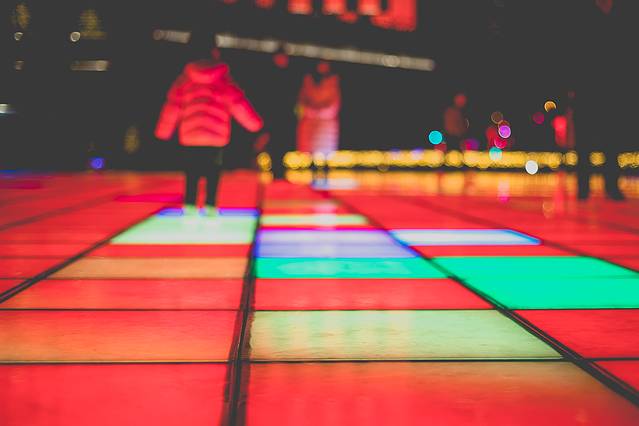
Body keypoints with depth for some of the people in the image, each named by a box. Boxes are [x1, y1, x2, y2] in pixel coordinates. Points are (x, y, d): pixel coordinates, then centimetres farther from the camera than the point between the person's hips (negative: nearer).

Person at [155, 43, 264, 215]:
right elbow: (236, 101, 1)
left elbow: (173, 104, 9)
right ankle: (210, 205, 1)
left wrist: (163, 130, 15)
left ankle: (189, 204, 4)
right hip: (216, 136, -2)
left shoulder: (186, 77, 9)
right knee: (213, 172, 8)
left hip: (190, 136, 2)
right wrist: (255, 122, 9)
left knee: (192, 172, 11)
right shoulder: (223, 78, 2)